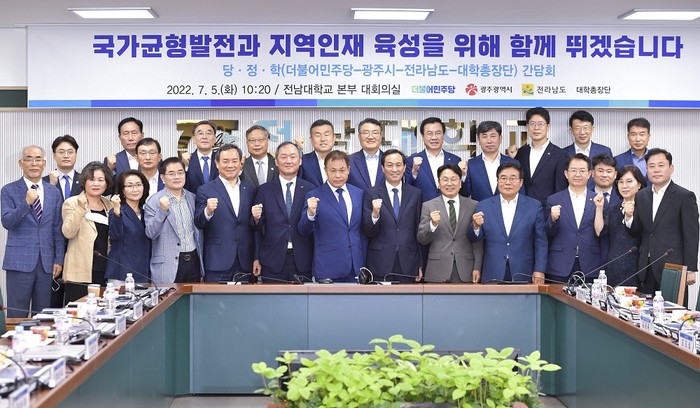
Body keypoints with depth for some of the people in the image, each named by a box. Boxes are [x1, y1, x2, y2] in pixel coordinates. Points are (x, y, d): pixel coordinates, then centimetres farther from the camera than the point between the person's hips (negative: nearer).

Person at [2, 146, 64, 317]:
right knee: (17, 315, -1)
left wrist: (59, 259, 5)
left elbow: (58, 229, 10)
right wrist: (26, 203, -22)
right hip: (19, 261, -3)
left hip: (46, 262, 3)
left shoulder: (54, 192, 10)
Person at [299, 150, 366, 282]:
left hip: (356, 268, 4)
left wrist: (364, 264, 14)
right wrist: (310, 213, -28)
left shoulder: (359, 194, 9)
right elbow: (303, 231, -8)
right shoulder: (314, 196, -3)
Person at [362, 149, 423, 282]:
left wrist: (421, 265, 9)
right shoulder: (371, 194, 1)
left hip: (408, 266, 2)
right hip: (380, 265, -1)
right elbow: (367, 232, -2)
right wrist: (375, 214, -21)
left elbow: (419, 232, 10)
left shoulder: (415, 194, 7)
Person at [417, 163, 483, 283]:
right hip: (437, 272, 0)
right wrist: (433, 224, -16)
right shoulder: (428, 206, 5)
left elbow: (478, 242, 6)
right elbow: (422, 240, 1)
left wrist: (477, 268, -1)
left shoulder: (473, 206, 7)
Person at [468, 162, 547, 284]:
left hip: (523, 275, 0)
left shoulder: (534, 206, 3)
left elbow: (541, 242, 3)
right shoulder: (484, 206, 5)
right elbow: (474, 239, 5)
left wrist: (539, 271, -5)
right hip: (492, 276, 1)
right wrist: (476, 226, -16)